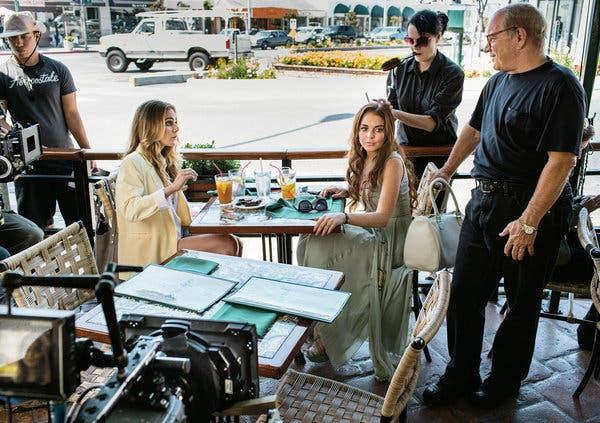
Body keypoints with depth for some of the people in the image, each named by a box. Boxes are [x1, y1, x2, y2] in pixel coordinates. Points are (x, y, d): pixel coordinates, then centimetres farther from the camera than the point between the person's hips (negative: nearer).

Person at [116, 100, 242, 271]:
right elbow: (130, 209, -28)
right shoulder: (133, 163, -11)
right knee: (228, 245, -17)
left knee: (235, 243, -5)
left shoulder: (164, 161, 16)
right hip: (151, 253, -8)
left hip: (174, 237, 9)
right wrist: (172, 188, -34)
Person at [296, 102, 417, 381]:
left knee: (318, 247, -23)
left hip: (390, 242, -8)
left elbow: (383, 217, -26)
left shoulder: (392, 162, -18)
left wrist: (344, 217, -41)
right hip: (373, 235, 8)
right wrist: (347, 192, 2)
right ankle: (325, 331, -5)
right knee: (311, 242, -12)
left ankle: (329, 336, -6)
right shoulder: (365, 158, 6)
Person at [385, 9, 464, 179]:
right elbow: (392, 106, 2)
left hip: (439, 155, -3)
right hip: (405, 150, 3)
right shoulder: (400, 69, 0)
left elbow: (432, 122, -19)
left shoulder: (453, 74, -13)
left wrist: (394, 113, -29)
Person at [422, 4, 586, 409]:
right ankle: (461, 375, 27)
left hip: (530, 210, -7)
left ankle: (505, 381, 31)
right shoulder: (498, 82, 11)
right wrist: (446, 172, 31)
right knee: (464, 295, 11)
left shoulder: (560, 86, -14)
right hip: (484, 200, 8)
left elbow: (561, 161, -20)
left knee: (522, 303, 11)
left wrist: (529, 222, -23)